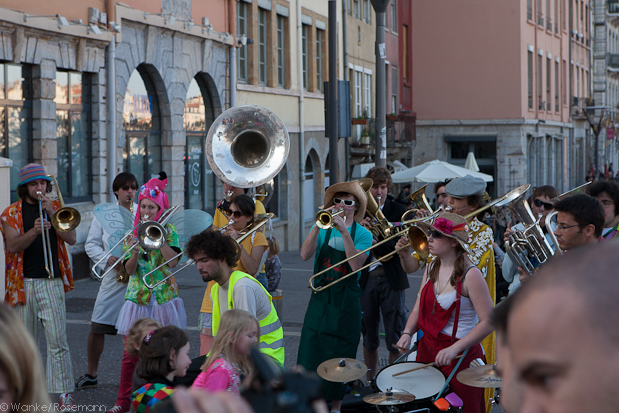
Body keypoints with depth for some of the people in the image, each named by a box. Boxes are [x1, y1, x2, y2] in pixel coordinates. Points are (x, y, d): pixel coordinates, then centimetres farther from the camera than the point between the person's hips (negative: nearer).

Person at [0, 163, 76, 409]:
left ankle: (64, 393, -7)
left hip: (52, 281, 0)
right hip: (23, 283, 0)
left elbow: (71, 239, -1)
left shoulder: (56, 208, 11)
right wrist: (33, 232, -23)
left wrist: (53, 214, -11)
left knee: (58, 340, -8)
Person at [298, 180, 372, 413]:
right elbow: (305, 255, -10)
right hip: (320, 299, 2)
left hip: (346, 305, -1)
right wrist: (318, 226, -20)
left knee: (340, 357, 4)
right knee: (311, 352, -1)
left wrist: (344, 231, -22)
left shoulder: (362, 234, 0)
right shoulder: (323, 229, 6)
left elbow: (356, 265, -17)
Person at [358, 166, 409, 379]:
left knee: (395, 337, -3)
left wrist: (376, 246, -21)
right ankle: (370, 381, 20)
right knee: (368, 334, 10)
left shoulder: (398, 211, 3)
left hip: (391, 279, -2)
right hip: (366, 279, 2)